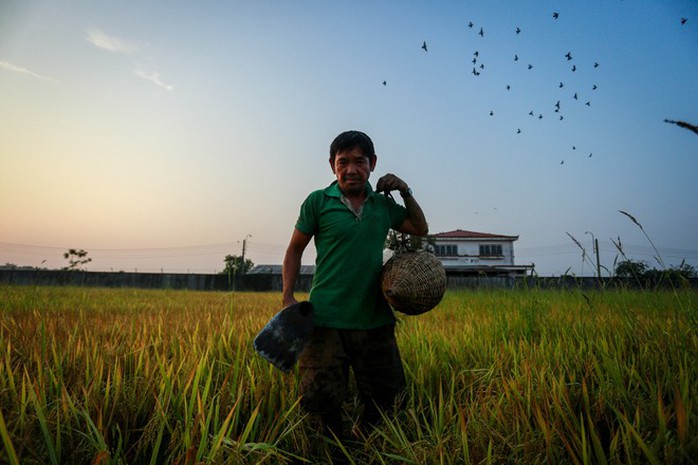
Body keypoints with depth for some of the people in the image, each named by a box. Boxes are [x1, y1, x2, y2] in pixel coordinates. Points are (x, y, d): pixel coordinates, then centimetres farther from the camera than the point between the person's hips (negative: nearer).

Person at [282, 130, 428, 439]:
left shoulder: (384, 204, 8)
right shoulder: (318, 201, -3)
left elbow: (421, 229, 19)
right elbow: (295, 249, 4)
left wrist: (406, 192, 6)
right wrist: (288, 297, -5)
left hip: (375, 318, 4)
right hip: (327, 319, -3)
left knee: (384, 397, 16)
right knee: (324, 400, 5)